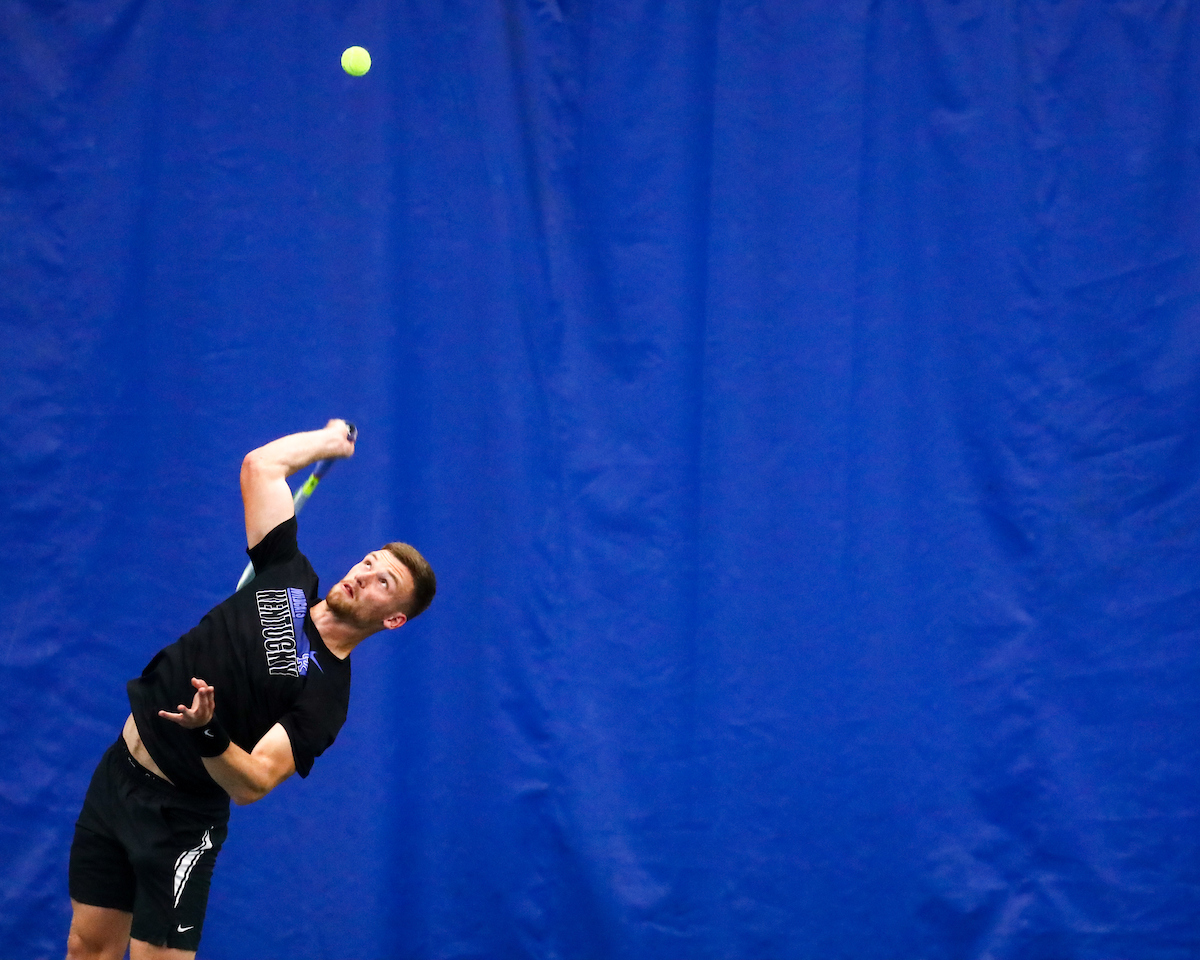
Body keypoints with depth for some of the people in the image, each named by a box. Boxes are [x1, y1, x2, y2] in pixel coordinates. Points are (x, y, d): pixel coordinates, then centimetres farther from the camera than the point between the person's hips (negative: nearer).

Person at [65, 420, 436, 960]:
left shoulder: (326, 695, -16)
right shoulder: (289, 578, -1)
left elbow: (253, 784, -26)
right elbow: (260, 466, 4)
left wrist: (207, 732, -43)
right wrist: (330, 439, 16)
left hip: (179, 817, -6)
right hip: (118, 773, 6)